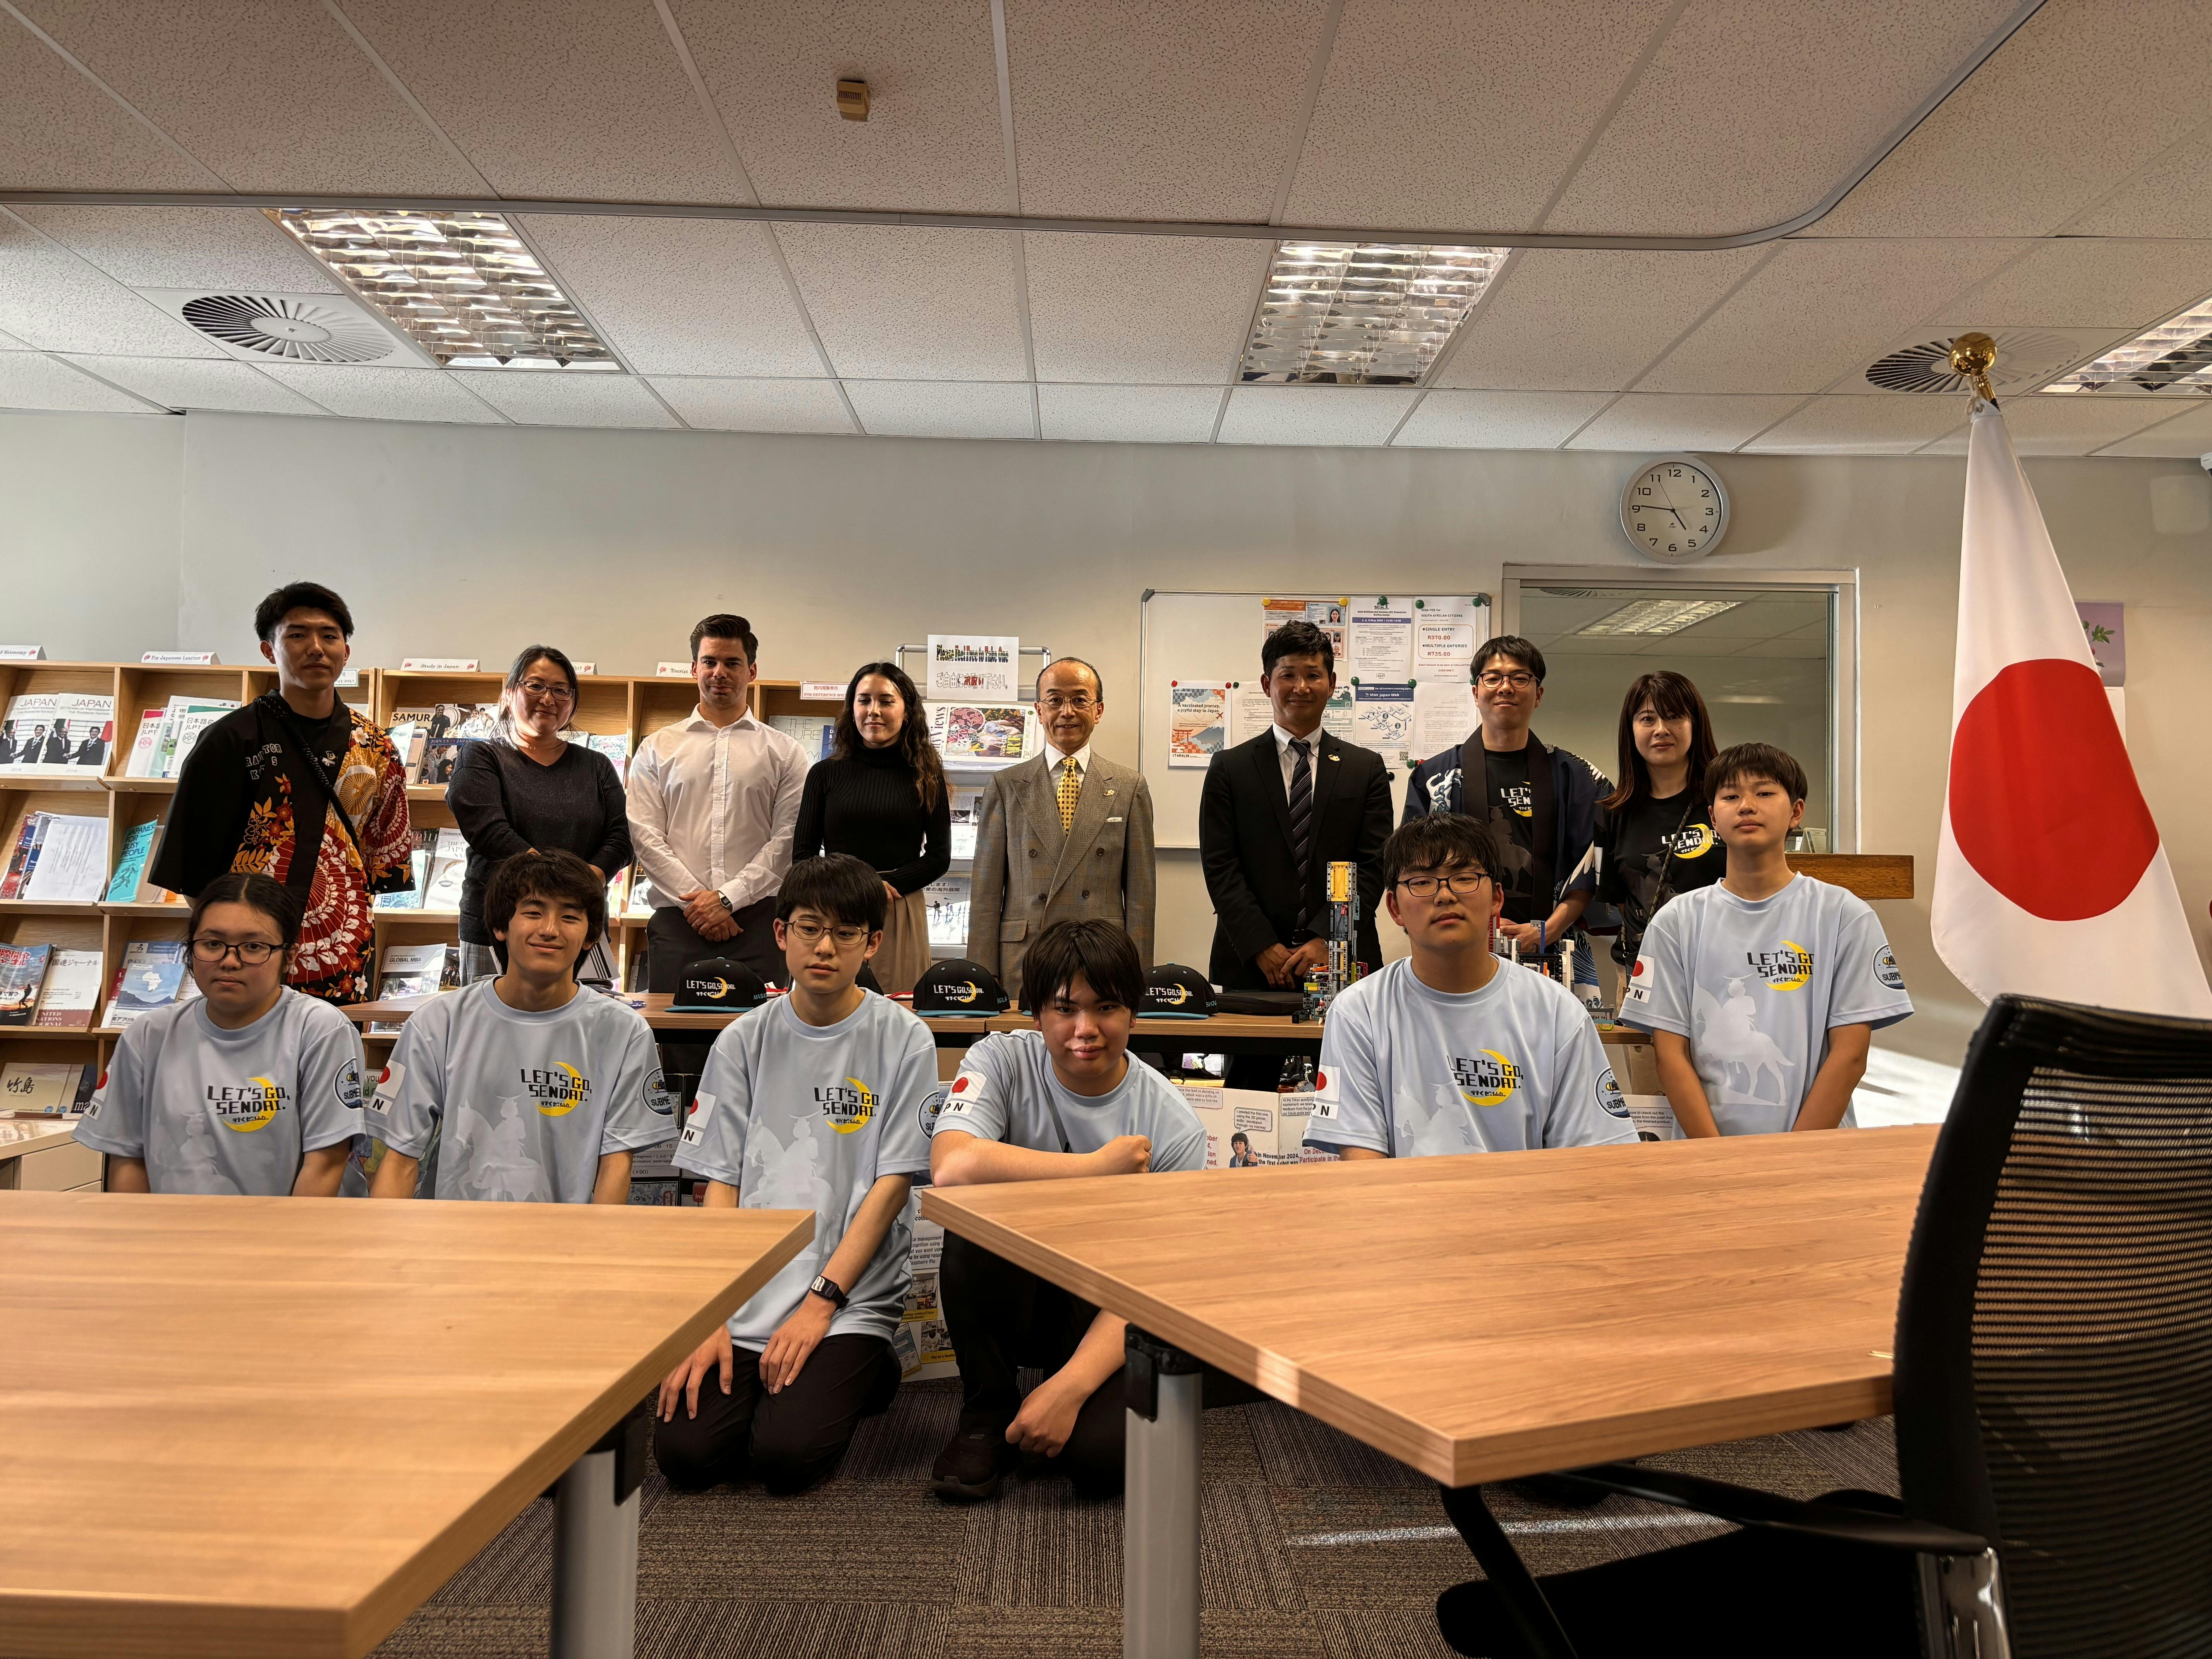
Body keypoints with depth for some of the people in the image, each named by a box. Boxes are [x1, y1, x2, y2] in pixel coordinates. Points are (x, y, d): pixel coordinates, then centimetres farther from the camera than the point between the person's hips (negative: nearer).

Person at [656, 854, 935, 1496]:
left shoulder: (904, 1041, -2)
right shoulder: (744, 1041, 5)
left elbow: (892, 1184, -5)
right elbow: (721, 1184, 3)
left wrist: (820, 1304, -12)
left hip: (853, 1297, -2)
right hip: (744, 1293, 3)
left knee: (784, 1456, -19)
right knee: (685, 1453, -14)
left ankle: (862, 1375, 12)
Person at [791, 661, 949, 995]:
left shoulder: (926, 777, 6)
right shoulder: (825, 774, 7)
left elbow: (940, 857, 4)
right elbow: (802, 856, 6)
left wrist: (885, 886, -10)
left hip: (902, 915, 0)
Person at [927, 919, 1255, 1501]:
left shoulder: (1174, 1129, -13)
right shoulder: (1002, 1062, -12)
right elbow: (951, 1167, -32)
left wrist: (1068, 1386, -30)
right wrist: (1099, 1166, -25)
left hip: (1104, 1313, -1)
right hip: (1008, 1297, 1)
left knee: (1100, 1453, -29)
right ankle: (988, 1412, -8)